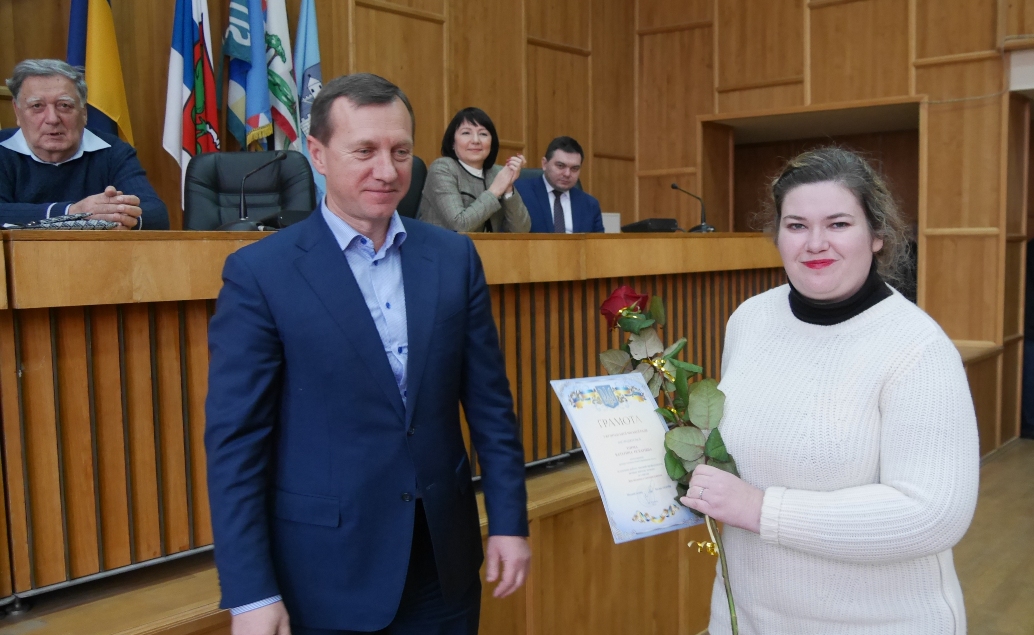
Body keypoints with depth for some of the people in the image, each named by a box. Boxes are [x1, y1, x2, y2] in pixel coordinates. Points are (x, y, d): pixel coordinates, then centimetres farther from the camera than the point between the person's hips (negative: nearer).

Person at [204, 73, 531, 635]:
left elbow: (490, 403, 5)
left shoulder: (454, 258, 1)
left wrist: (509, 520, 3)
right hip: (324, 576, -3)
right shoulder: (260, 273, -9)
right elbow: (234, 441, -9)